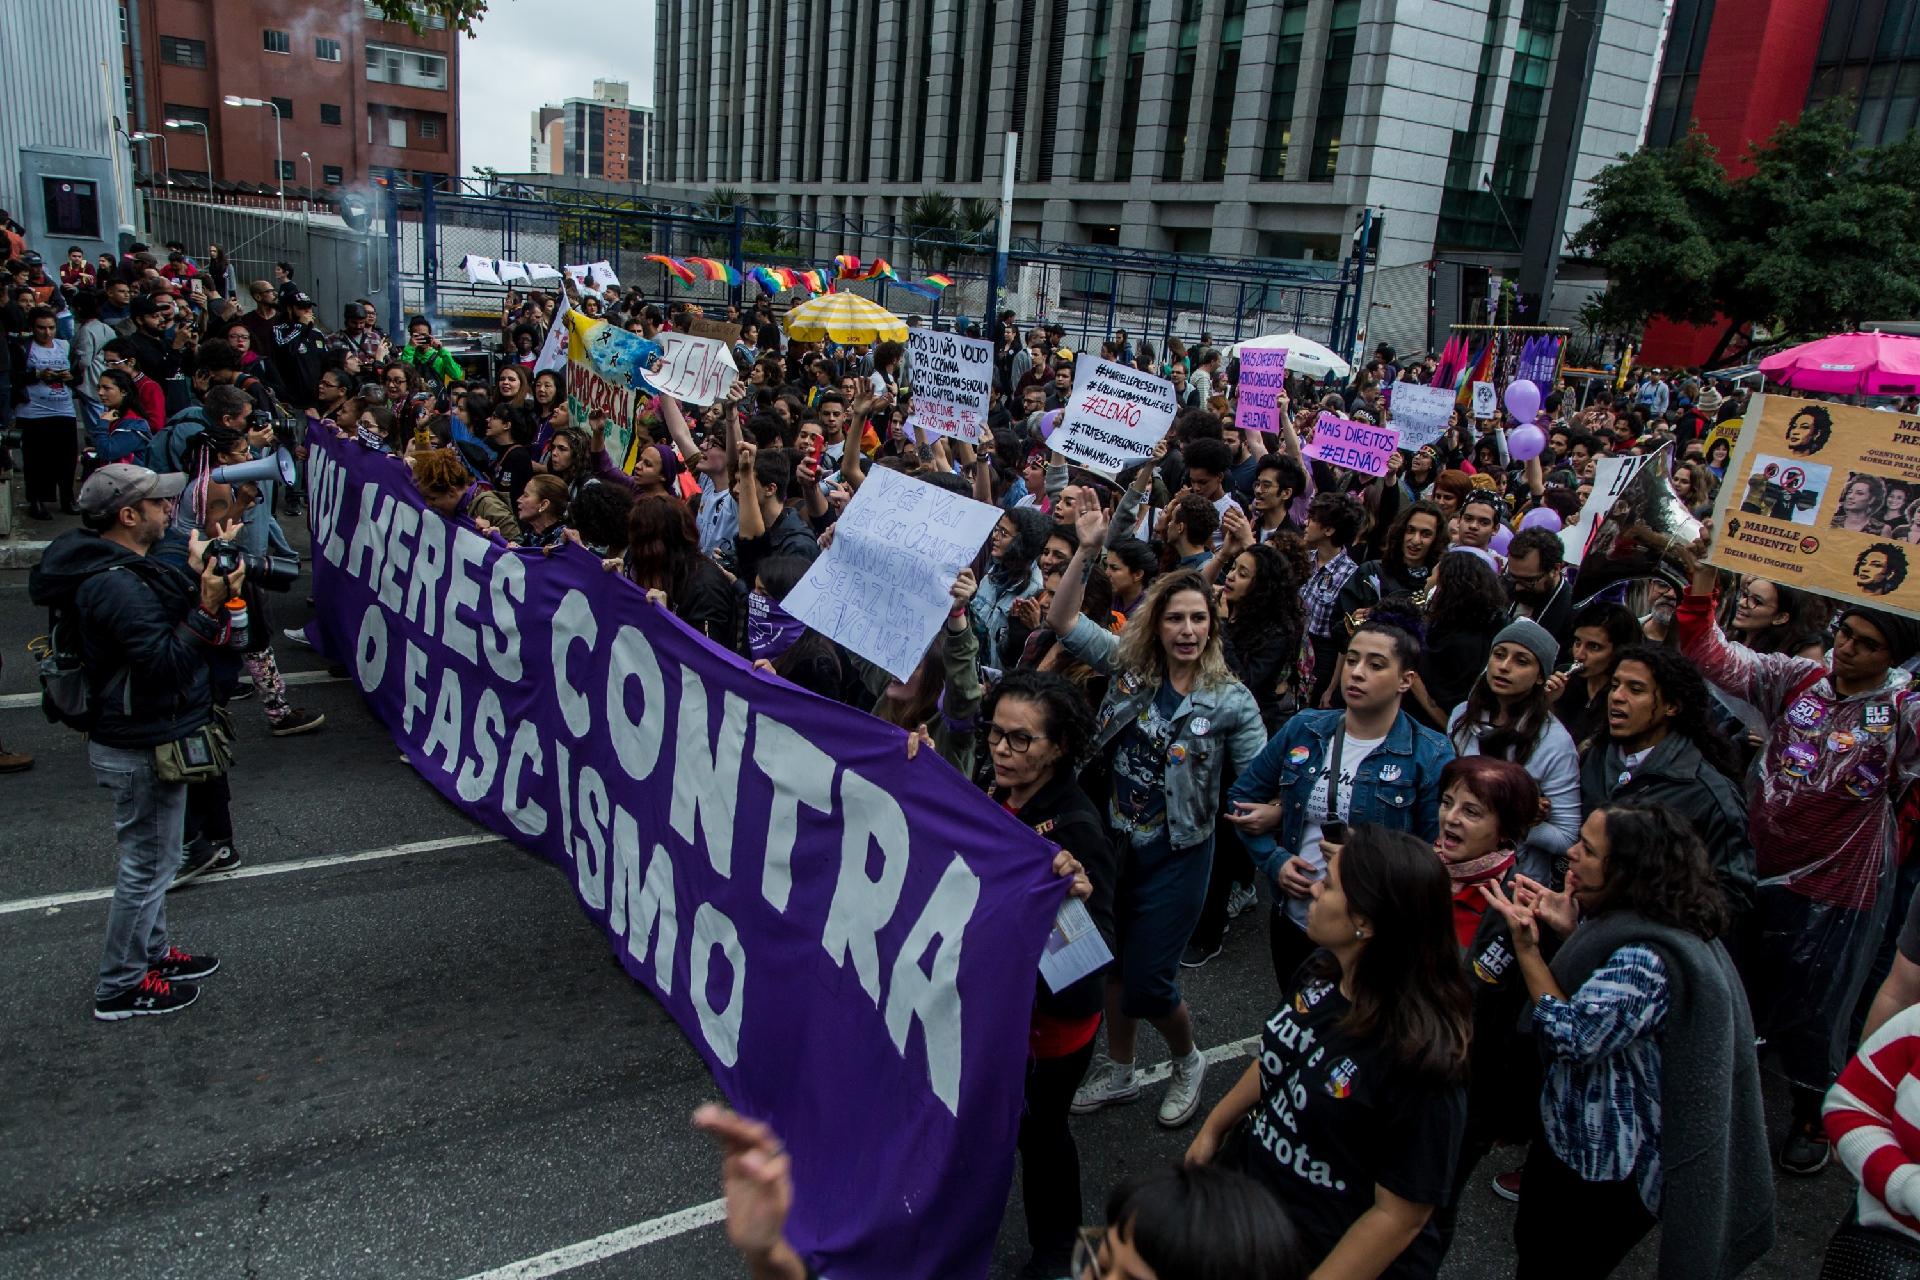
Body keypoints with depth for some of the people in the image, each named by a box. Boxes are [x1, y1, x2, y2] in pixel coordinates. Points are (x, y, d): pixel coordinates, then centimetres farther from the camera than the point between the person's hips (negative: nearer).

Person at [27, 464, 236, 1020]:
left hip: (142, 739, 11)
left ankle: (153, 952, 41)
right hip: (143, 750, -11)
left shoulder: (118, 568, 5)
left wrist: (194, 576, 5)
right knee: (148, 866, 4)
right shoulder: (116, 586, -27)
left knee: (151, 859, 24)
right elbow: (165, 662, -30)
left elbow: (162, 618, 13)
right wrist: (208, 607, -35)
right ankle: (119, 987, 19)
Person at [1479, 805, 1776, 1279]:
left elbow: (1571, 1036, -31)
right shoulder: (1627, 923, -2)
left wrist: (1525, 944, -30)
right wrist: (1571, 928, -3)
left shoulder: (1648, 960, -34)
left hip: (1603, 1171, -9)